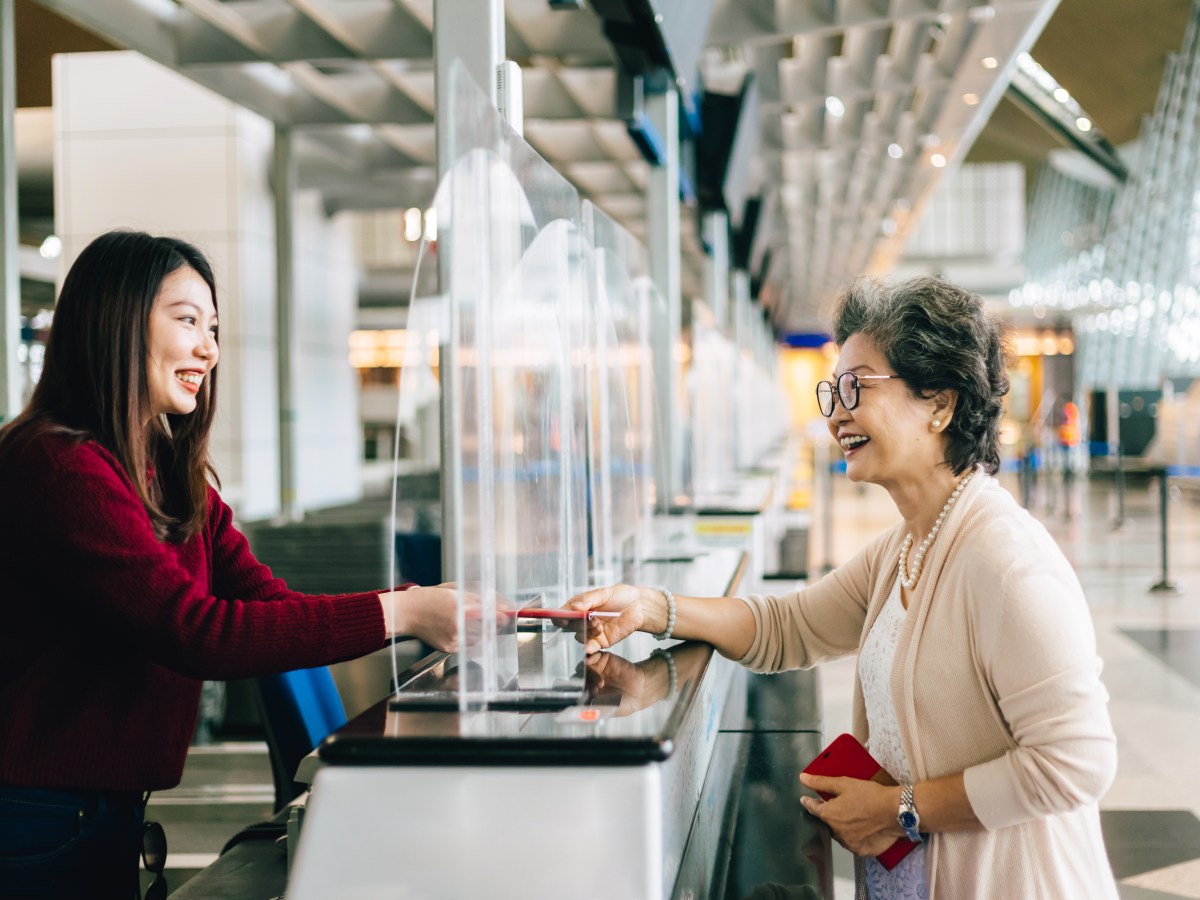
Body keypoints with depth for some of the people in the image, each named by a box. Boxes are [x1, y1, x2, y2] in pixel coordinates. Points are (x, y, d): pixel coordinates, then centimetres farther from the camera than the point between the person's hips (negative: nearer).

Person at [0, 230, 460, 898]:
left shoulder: (181, 485, 11)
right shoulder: (59, 468, -20)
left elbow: (274, 605, -1)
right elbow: (195, 632, -28)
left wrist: (433, 604, -15)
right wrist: (397, 614, -29)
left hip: (113, 812, 9)